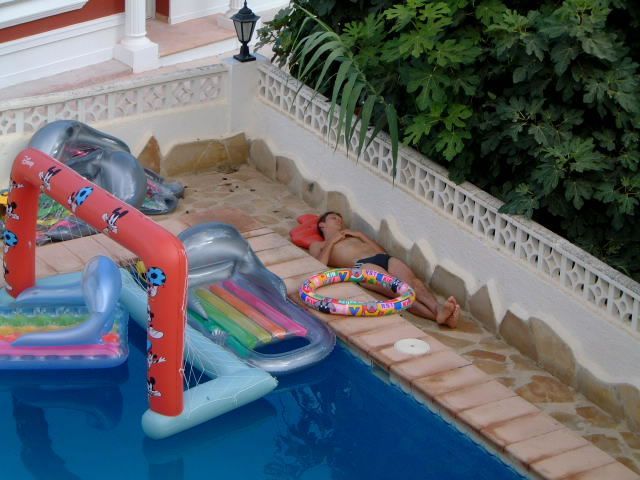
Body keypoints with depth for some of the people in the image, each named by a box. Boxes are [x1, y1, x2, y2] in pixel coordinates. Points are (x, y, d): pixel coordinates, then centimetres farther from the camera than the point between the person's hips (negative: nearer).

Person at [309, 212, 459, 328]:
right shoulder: (317, 245, 30)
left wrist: (360, 235, 23)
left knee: (413, 282, -30)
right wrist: (331, 242, 10)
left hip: (386, 259, 6)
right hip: (363, 265, -6)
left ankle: (438, 308, -60)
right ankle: (440, 315, -61)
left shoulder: (352, 236, 45)